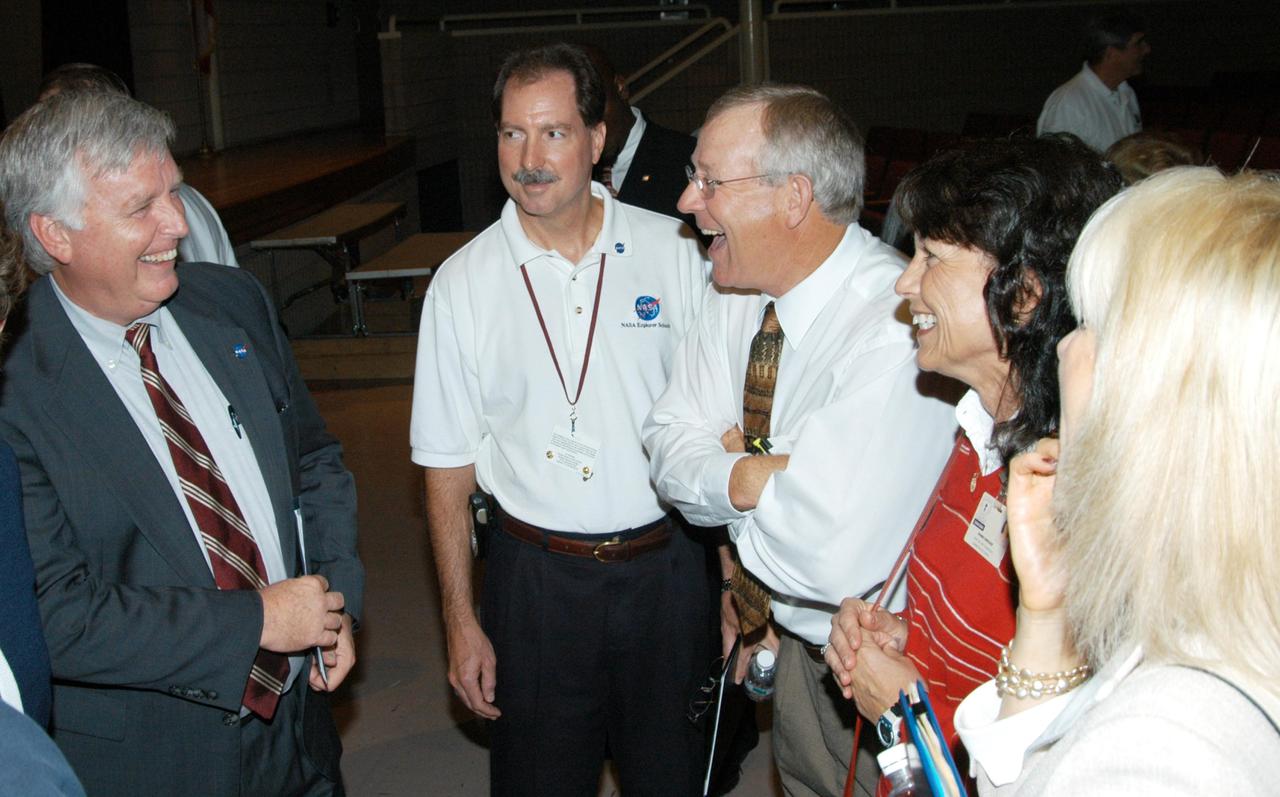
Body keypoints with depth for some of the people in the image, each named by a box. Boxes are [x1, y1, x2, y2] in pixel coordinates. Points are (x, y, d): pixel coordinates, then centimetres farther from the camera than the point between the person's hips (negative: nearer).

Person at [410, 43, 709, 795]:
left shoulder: (675, 253, -3)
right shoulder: (463, 283, -4)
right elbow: (449, 467, 0)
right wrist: (461, 622, -1)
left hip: (666, 566, 1)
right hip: (535, 574, 0)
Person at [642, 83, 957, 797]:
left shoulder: (896, 330, -32)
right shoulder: (737, 292, -5)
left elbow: (832, 562, -38)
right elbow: (672, 449, -1)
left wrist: (730, 476, -17)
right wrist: (749, 478, -24)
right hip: (799, 649, 7)